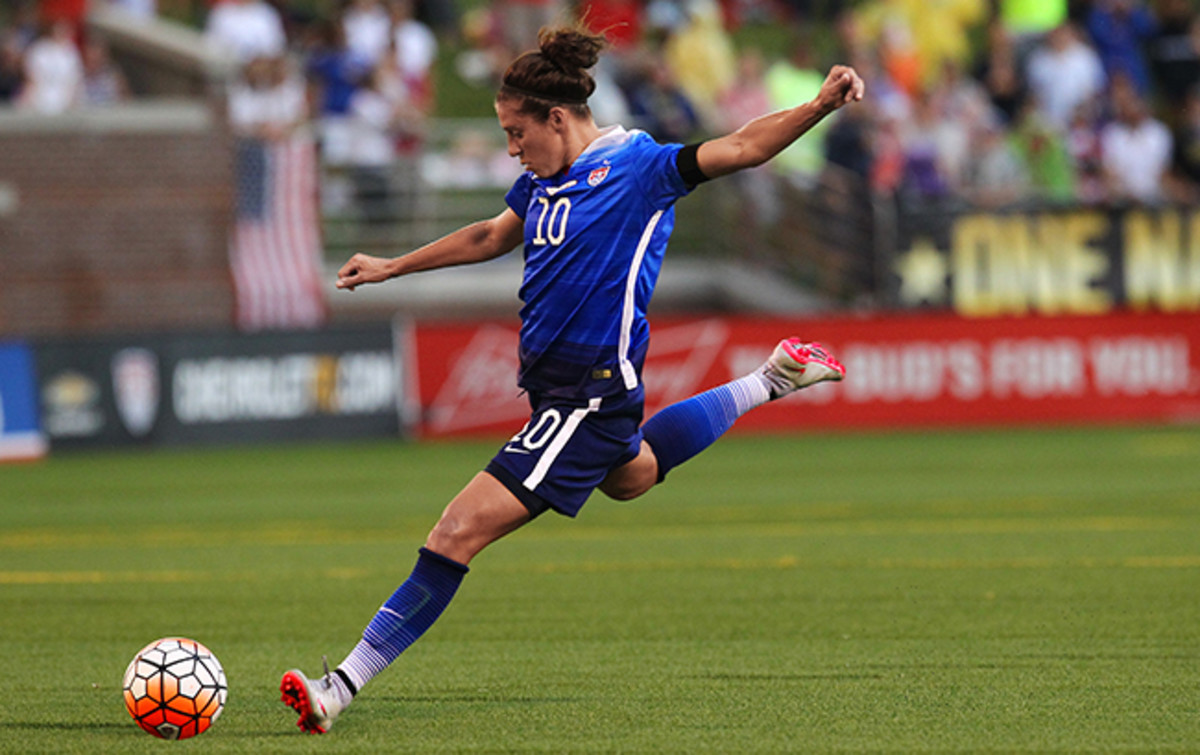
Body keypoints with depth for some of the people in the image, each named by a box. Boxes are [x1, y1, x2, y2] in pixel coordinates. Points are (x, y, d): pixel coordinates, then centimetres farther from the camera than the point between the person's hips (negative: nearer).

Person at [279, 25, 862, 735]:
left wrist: (822, 105, -34)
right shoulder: (541, 181, 9)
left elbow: (740, 148, -19)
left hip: (591, 398, -10)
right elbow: (491, 236, 28)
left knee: (461, 531, -15)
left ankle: (344, 686, -16)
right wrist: (392, 268, 35)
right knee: (630, 476, 38)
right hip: (552, 383, 10)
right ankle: (769, 383, 47)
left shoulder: (636, 166, -13)